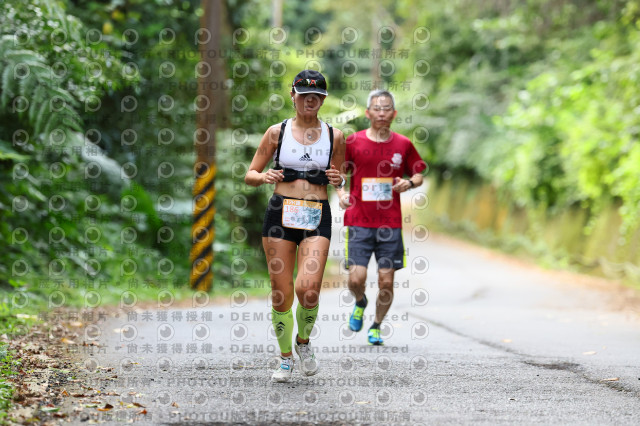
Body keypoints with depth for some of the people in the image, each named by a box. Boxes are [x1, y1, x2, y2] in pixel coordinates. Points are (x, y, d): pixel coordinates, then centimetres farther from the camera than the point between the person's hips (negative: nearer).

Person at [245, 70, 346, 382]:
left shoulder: (334, 136, 7)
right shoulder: (277, 132, 5)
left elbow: (339, 180, 17)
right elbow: (250, 175, 7)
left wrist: (338, 180, -6)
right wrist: (263, 177, -14)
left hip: (317, 218, 0)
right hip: (281, 214, 0)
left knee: (307, 288, -18)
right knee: (281, 294, 0)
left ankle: (304, 341, 12)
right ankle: (285, 357, 20)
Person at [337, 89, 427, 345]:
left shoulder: (403, 145, 5)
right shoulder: (353, 142, 1)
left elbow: (418, 175, 16)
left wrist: (409, 183, -7)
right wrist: (341, 193, -10)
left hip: (390, 224, 1)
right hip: (359, 221, -1)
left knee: (386, 281, -1)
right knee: (356, 278, -11)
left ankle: (376, 326, 23)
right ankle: (360, 303, 25)